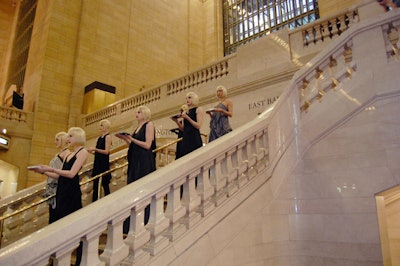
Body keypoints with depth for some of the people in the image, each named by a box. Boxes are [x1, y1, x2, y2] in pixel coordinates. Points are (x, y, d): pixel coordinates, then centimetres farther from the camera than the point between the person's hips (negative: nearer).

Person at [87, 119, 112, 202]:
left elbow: (106, 151, -15)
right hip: (97, 164, 8)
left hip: (104, 164, -8)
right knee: (95, 185, 9)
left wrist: (95, 149, -17)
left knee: (105, 184, -2)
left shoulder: (108, 137, -7)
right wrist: (92, 151, 3)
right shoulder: (100, 138, 15)